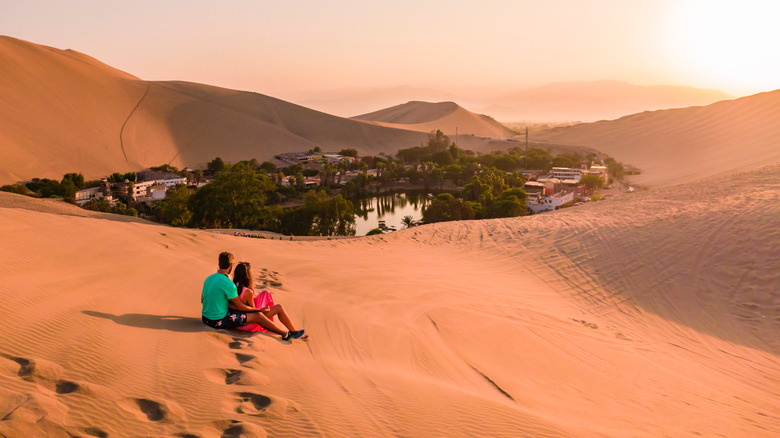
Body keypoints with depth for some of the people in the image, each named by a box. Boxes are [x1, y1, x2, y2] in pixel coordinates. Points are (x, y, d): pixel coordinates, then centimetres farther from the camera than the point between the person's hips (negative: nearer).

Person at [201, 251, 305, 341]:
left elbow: (202, 300, 15)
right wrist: (260, 309, -1)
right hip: (219, 322, -9)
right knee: (258, 316, -4)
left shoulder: (208, 279, 3)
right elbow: (240, 306, -14)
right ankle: (286, 334, 8)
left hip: (205, 318, 9)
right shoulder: (228, 284, -22)